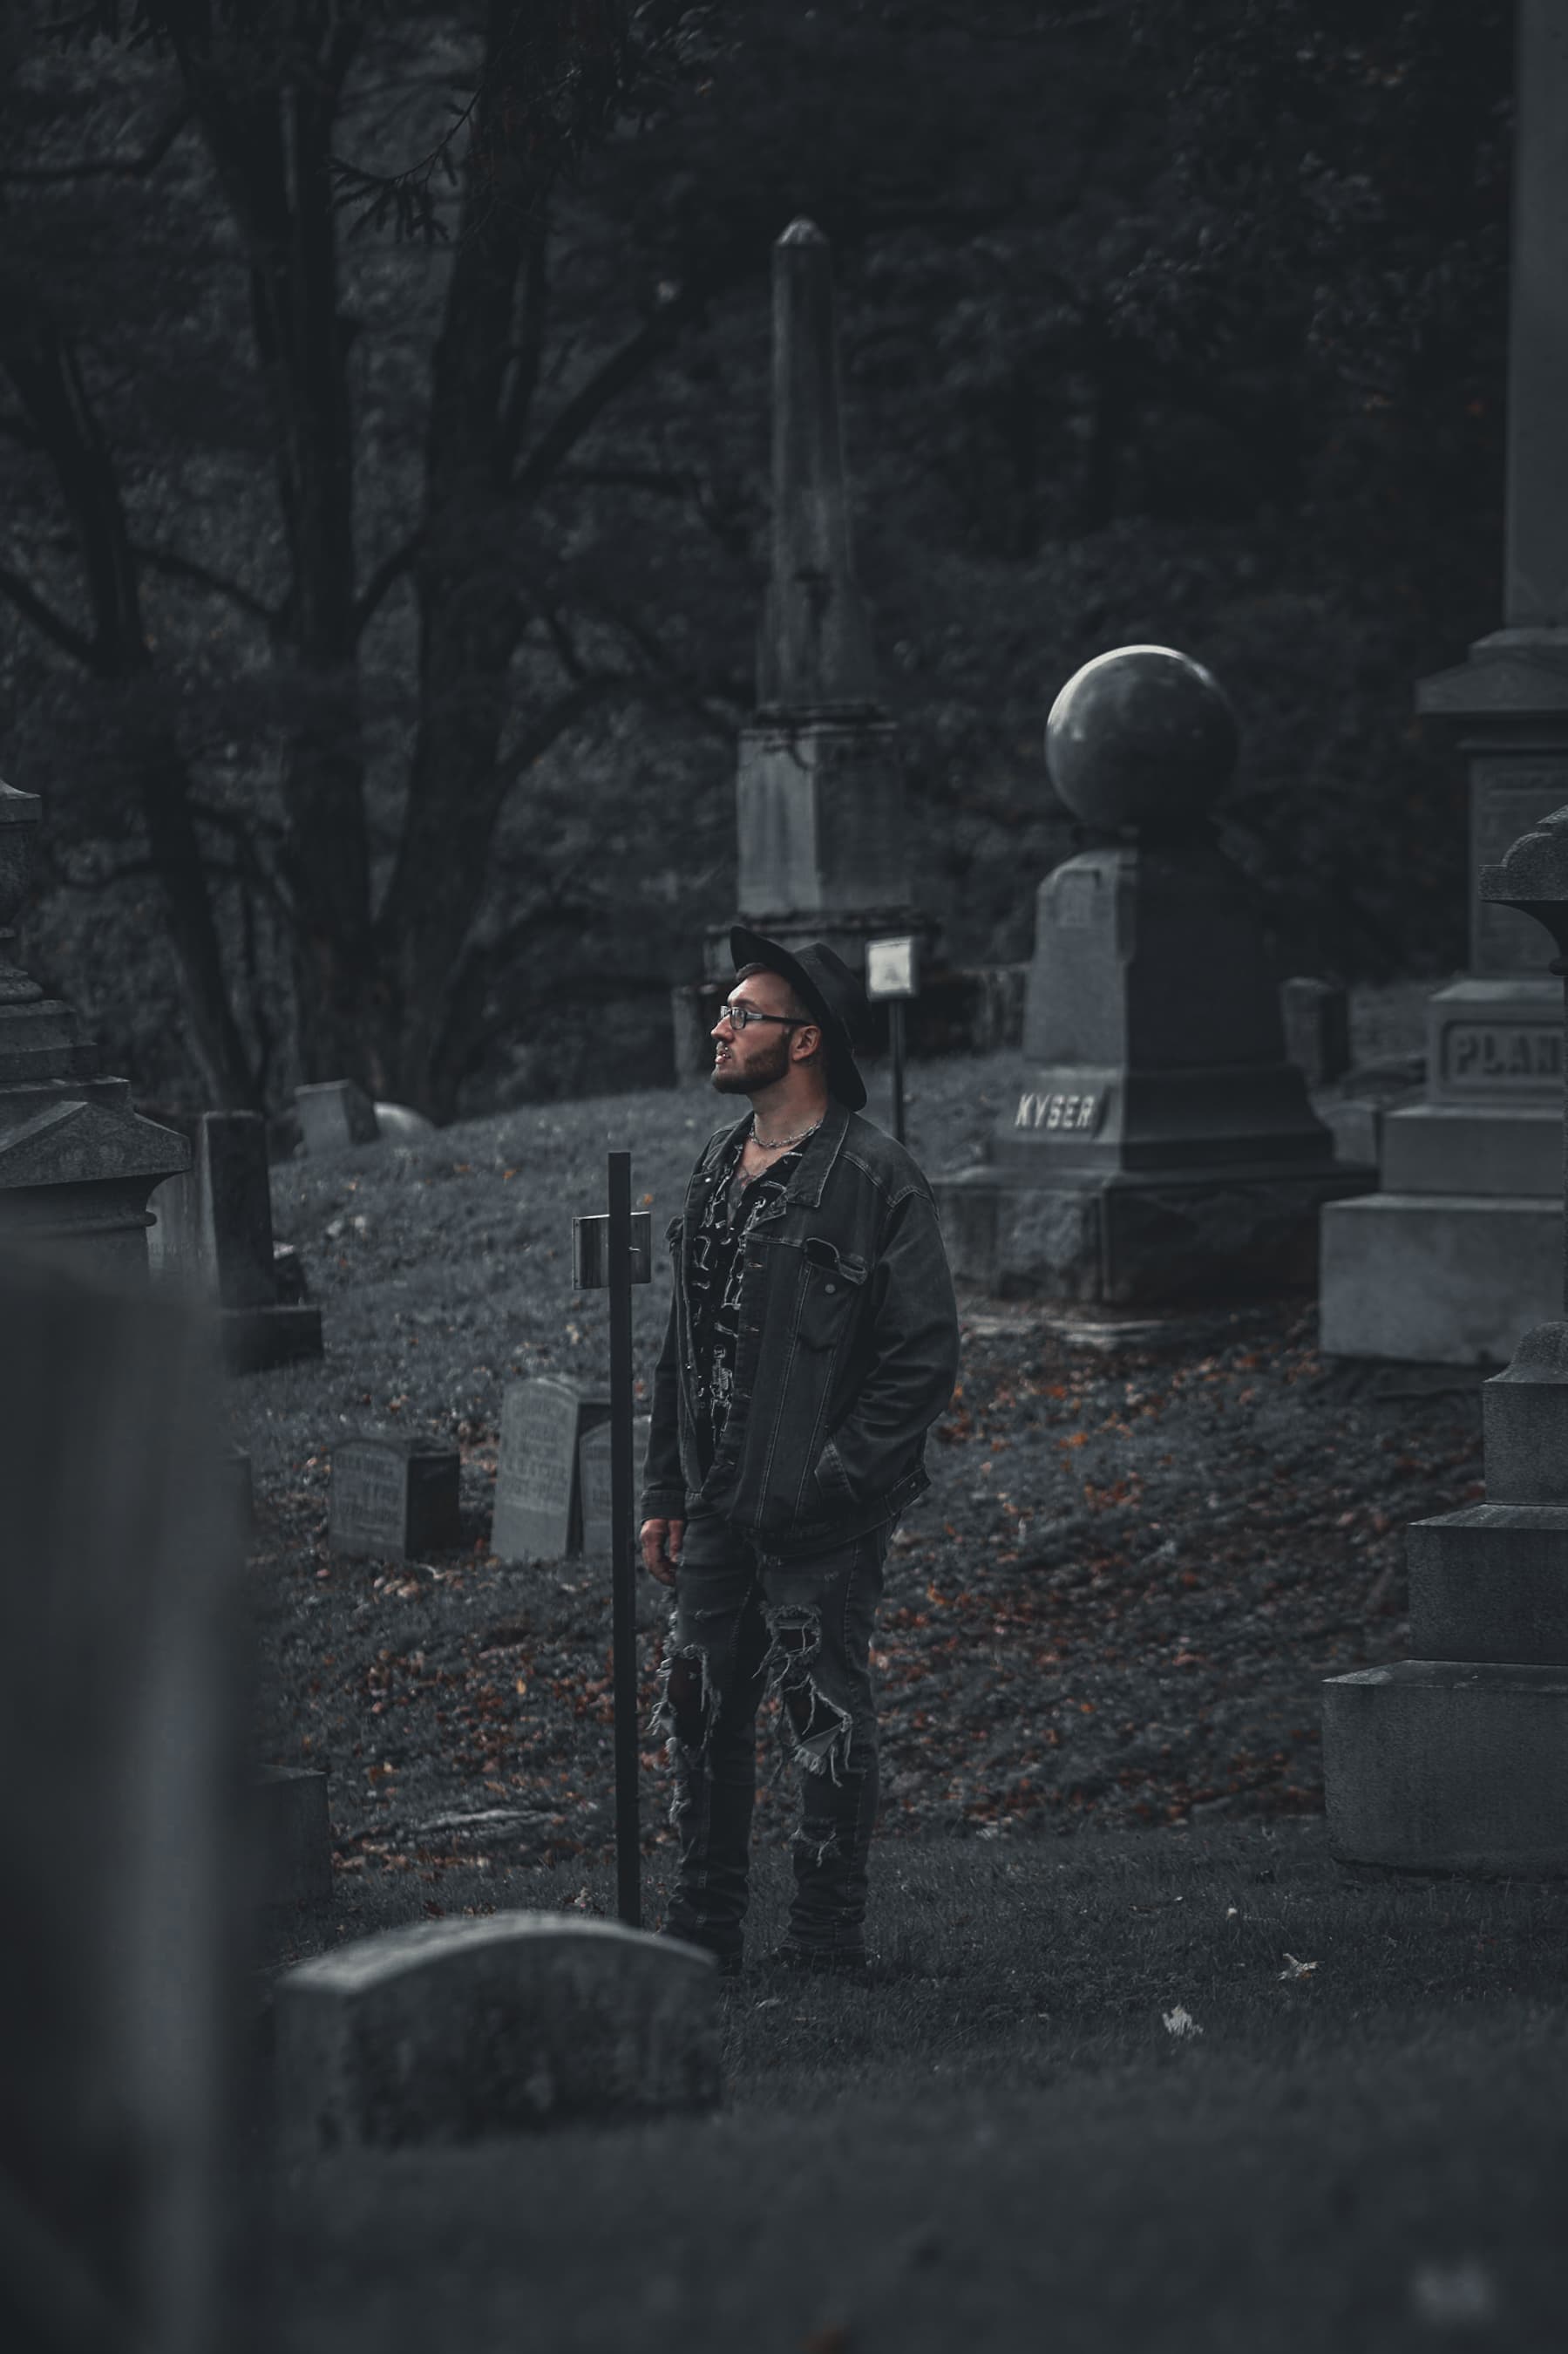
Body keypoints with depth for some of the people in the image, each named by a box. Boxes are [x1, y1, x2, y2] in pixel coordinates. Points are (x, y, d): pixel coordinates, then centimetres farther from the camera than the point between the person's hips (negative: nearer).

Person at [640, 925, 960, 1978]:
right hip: (720, 1508, 8)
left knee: (825, 1716, 0)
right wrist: (666, 1488, 15)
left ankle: (828, 1937, 9)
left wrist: (837, 1479, -17)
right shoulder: (720, 1167, 13)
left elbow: (924, 1354, -13)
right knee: (703, 1714, 11)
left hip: (822, 1519, -8)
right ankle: (705, 1926, 20)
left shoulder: (874, 1180, -12)